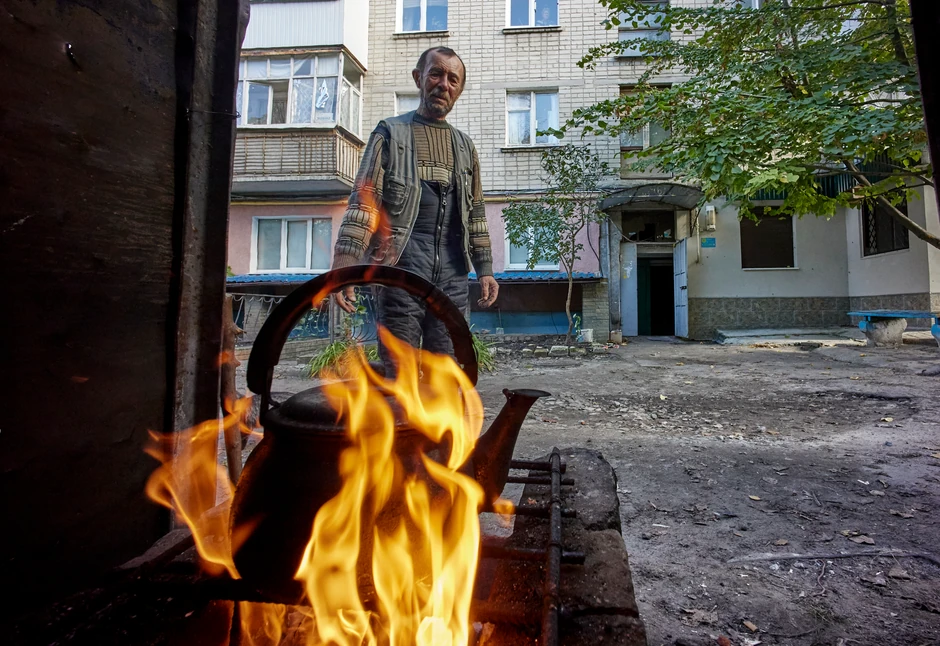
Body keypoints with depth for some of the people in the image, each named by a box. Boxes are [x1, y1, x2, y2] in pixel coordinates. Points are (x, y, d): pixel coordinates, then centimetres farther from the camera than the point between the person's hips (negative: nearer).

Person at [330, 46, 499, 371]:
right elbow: (363, 201, -1)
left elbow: (475, 213, 21)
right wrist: (343, 265, -13)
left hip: (452, 271, 4)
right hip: (402, 265, -3)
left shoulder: (465, 146, 22)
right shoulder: (390, 133, 10)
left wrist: (485, 269, 12)